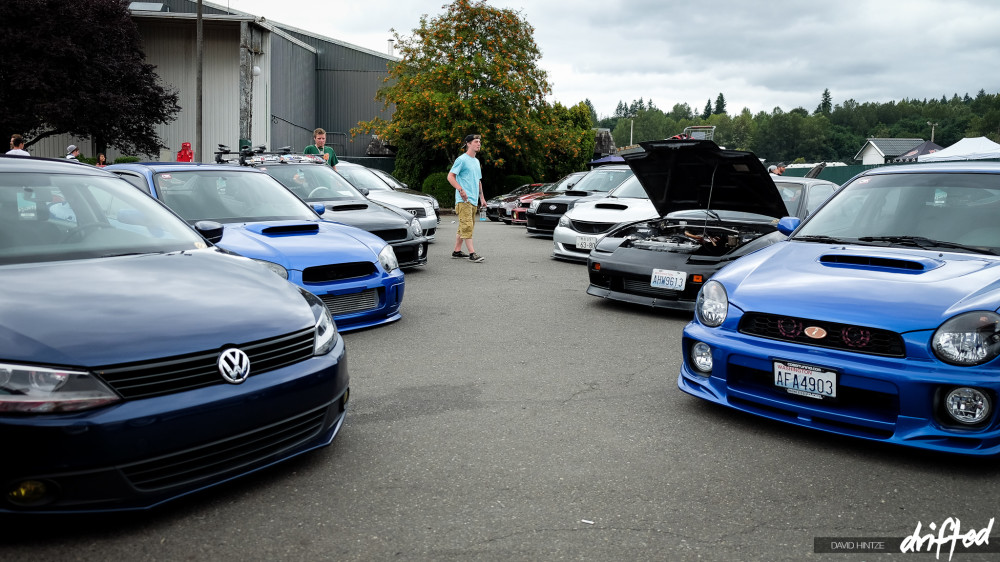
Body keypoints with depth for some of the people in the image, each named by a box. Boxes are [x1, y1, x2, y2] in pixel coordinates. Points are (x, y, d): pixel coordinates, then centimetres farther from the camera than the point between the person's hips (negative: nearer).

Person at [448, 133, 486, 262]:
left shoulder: (476, 161, 20)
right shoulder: (462, 159, -6)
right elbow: (450, 176, -12)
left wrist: (482, 197, 22)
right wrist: (461, 189, -22)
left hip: (473, 199, 9)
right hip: (463, 199, -9)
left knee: (463, 226, 11)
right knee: (467, 225, -13)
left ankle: (457, 251, 18)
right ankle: (472, 253, -18)